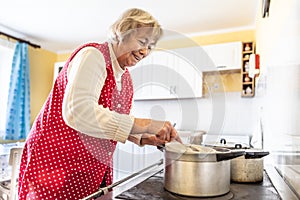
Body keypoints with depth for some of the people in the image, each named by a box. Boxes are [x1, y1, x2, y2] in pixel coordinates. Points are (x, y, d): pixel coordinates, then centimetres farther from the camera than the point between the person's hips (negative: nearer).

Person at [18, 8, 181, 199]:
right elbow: (78, 112, -31)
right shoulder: (92, 54, -16)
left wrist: (143, 139, -5)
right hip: (57, 161, -7)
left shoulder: (125, 77, 7)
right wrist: (145, 124, -31)